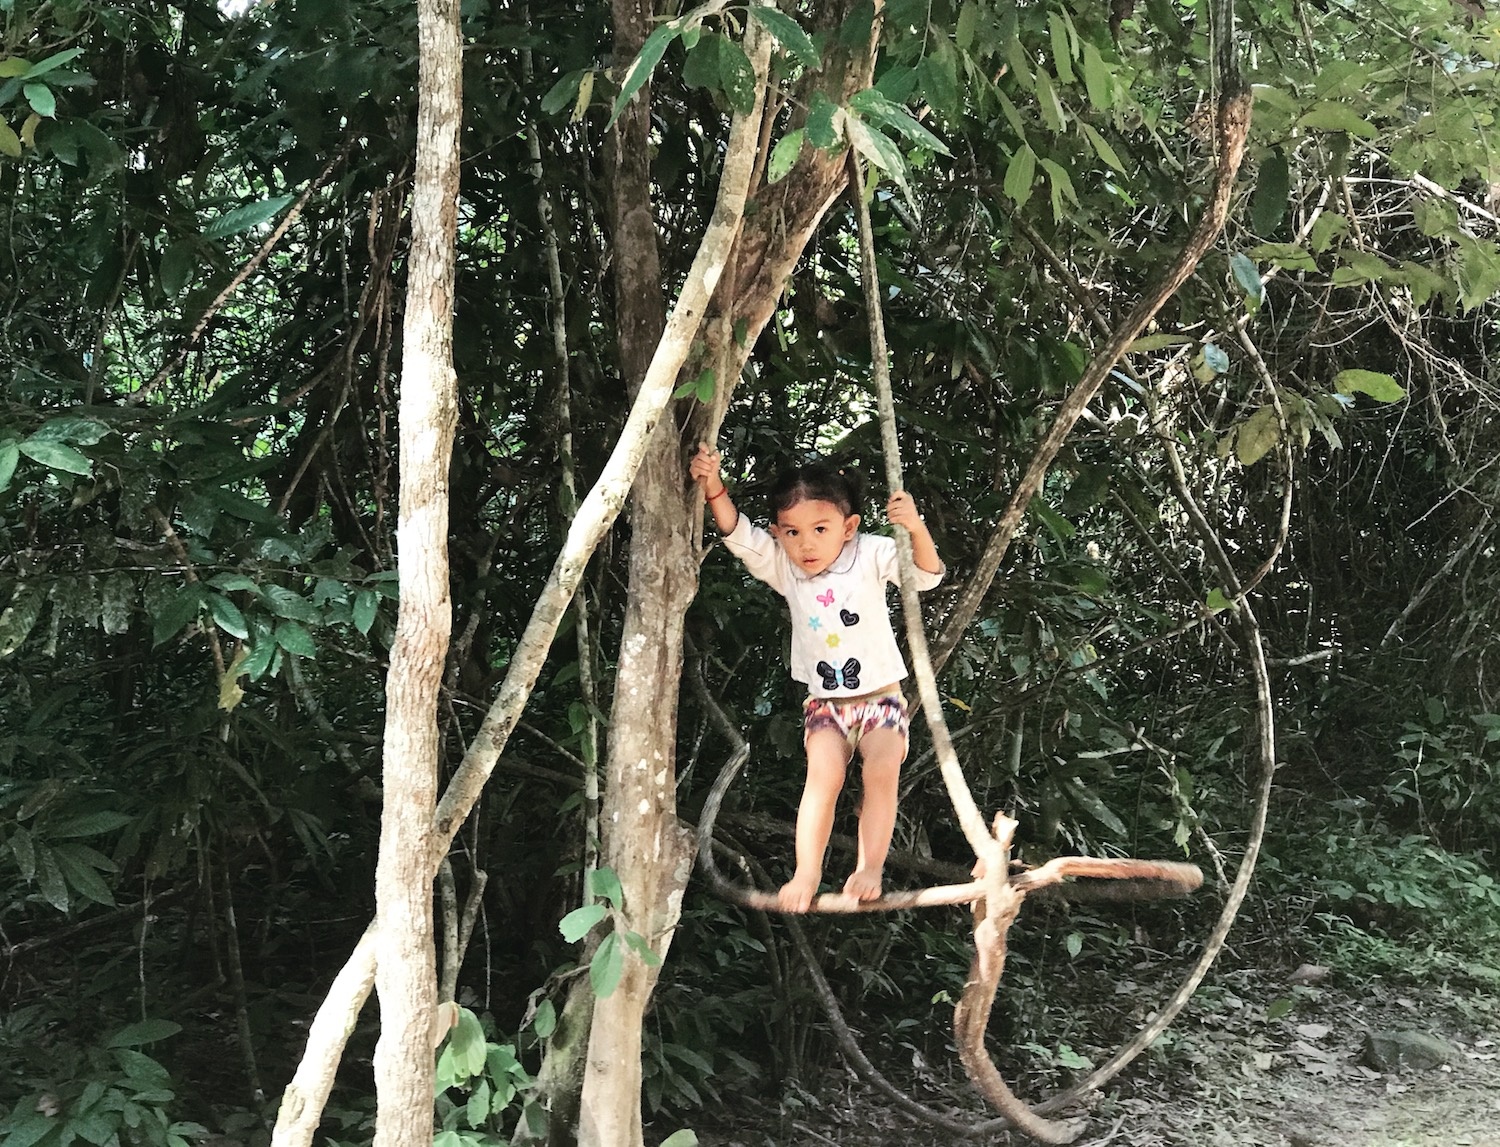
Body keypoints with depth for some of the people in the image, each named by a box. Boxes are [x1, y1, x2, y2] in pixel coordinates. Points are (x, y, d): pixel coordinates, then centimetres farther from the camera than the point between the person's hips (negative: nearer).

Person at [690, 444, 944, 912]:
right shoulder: (782, 565, -2)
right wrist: (713, 485, -25)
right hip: (824, 703, 1)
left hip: (881, 697, -1)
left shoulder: (871, 555, -9)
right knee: (824, 774, -22)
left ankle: (870, 868, -15)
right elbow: (737, 533, -9)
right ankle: (806, 874, -15)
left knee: (882, 770, -25)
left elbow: (927, 574, -20)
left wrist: (916, 528, -38)